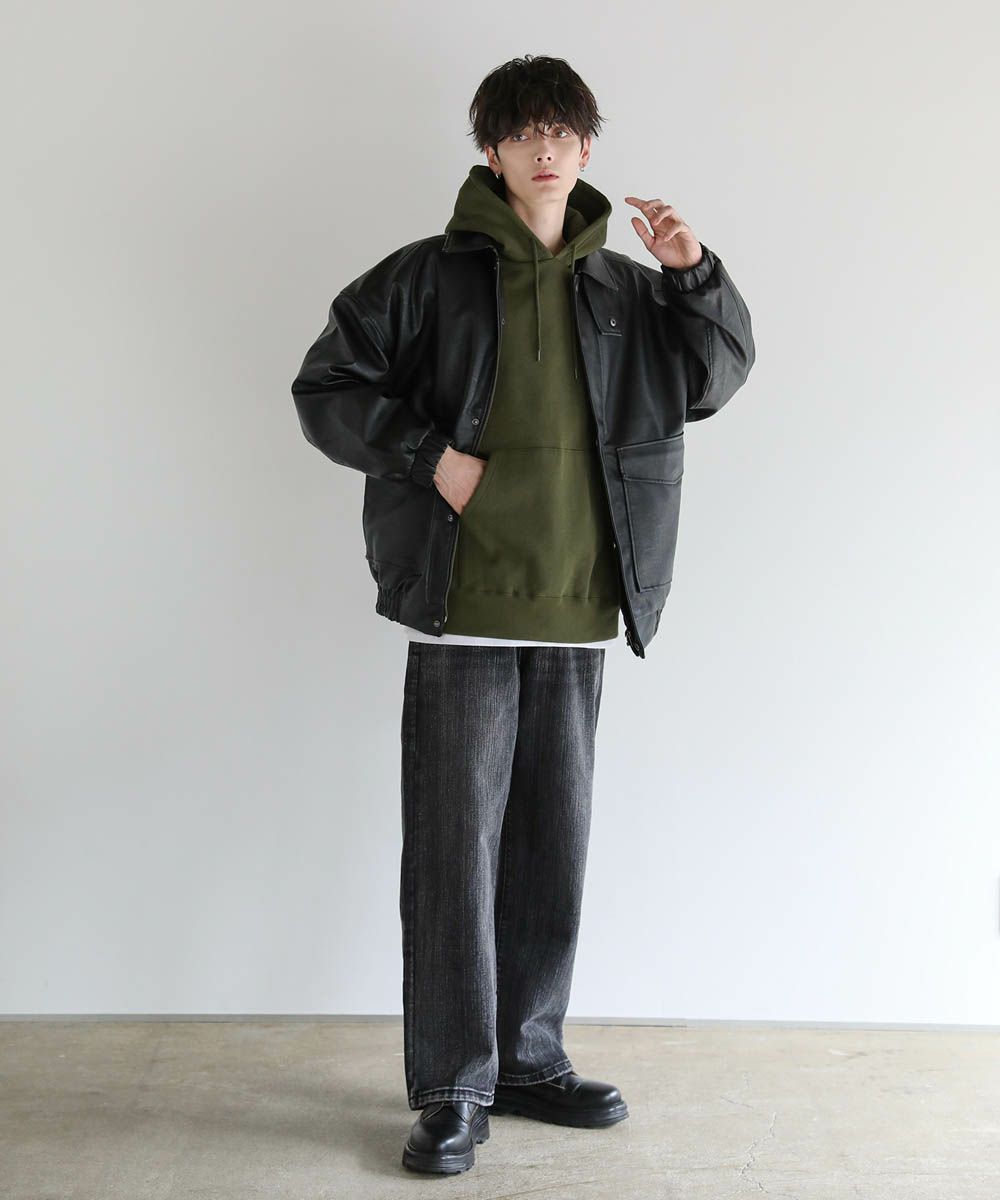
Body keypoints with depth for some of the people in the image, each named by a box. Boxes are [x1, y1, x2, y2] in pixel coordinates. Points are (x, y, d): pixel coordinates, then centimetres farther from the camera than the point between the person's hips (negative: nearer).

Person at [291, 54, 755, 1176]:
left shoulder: (623, 290, 13)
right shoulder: (430, 275, 2)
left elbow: (717, 377, 15)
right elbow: (325, 387, 4)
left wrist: (696, 278, -2)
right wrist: (428, 452, -10)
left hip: (577, 617, 4)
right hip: (462, 614, -4)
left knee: (553, 844, 11)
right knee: (457, 844, -2)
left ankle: (528, 1058, 26)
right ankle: (453, 1087, 9)